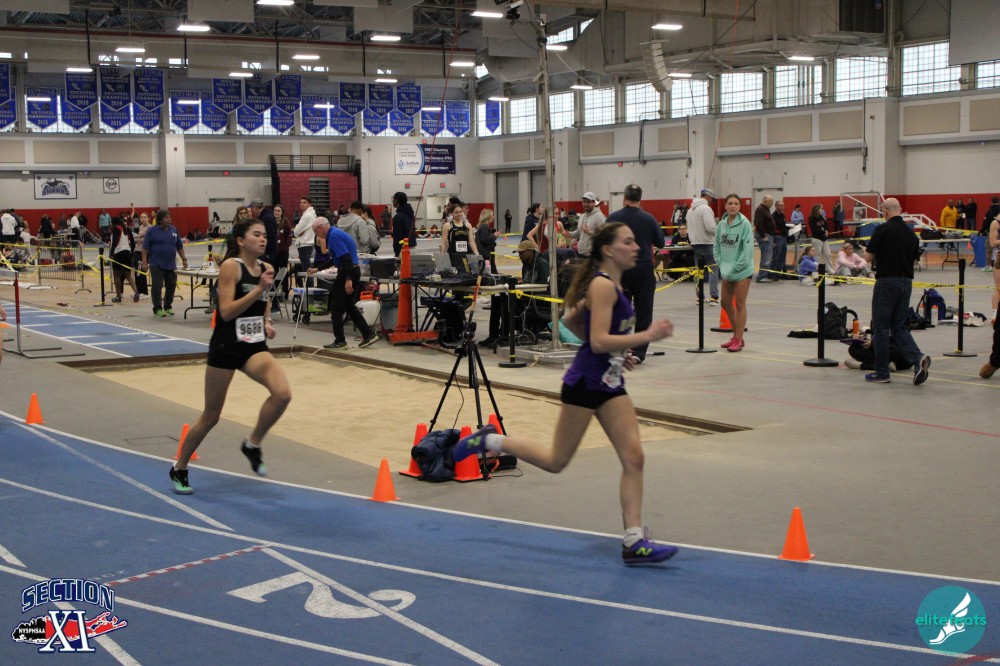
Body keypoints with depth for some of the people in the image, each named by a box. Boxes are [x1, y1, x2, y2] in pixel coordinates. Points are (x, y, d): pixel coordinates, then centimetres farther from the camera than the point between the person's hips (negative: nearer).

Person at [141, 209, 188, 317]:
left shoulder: (173, 229, 10)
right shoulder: (152, 230, -3)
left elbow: (179, 246, 17)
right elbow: (145, 247, -4)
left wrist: (184, 259, 13)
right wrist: (144, 262, -10)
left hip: (171, 265, 5)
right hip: (156, 265, -4)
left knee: (171, 286, 7)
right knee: (157, 286, -6)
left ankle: (168, 307, 22)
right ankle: (157, 309, 2)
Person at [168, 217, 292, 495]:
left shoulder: (265, 268, 5)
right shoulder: (231, 266, -14)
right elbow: (226, 311, -21)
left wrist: (267, 321, 6)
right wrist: (259, 289, -26)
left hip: (254, 347, 5)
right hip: (226, 347, -5)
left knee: (283, 393, -21)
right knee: (211, 416, 6)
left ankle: (252, 444, 4)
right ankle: (179, 469, 28)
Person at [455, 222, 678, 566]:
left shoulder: (610, 284, 11)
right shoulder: (603, 285, -17)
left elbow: (571, 321, 20)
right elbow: (598, 341, -25)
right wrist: (647, 336, -27)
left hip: (610, 383, 9)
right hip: (585, 383, -9)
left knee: (633, 457, -1)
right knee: (556, 461, 5)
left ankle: (634, 540, 1)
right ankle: (489, 440, 22)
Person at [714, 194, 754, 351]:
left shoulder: (745, 224, -12)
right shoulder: (721, 224, 3)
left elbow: (748, 249, -15)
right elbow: (717, 246, 11)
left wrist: (735, 267, -15)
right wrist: (721, 264, 0)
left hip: (742, 271, -6)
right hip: (726, 272, 6)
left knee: (740, 304, -1)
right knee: (726, 303, 13)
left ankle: (738, 340, 6)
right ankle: (736, 336, 27)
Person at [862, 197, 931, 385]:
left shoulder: (883, 229, -10)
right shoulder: (911, 233, 8)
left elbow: (868, 257, -7)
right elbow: (914, 258, 14)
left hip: (887, 281, -6)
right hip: (906, 282, 6)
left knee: (881, 327, 4)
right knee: (899, 327, 14)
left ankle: (882, 372, 9)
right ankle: (917, 358, -9)